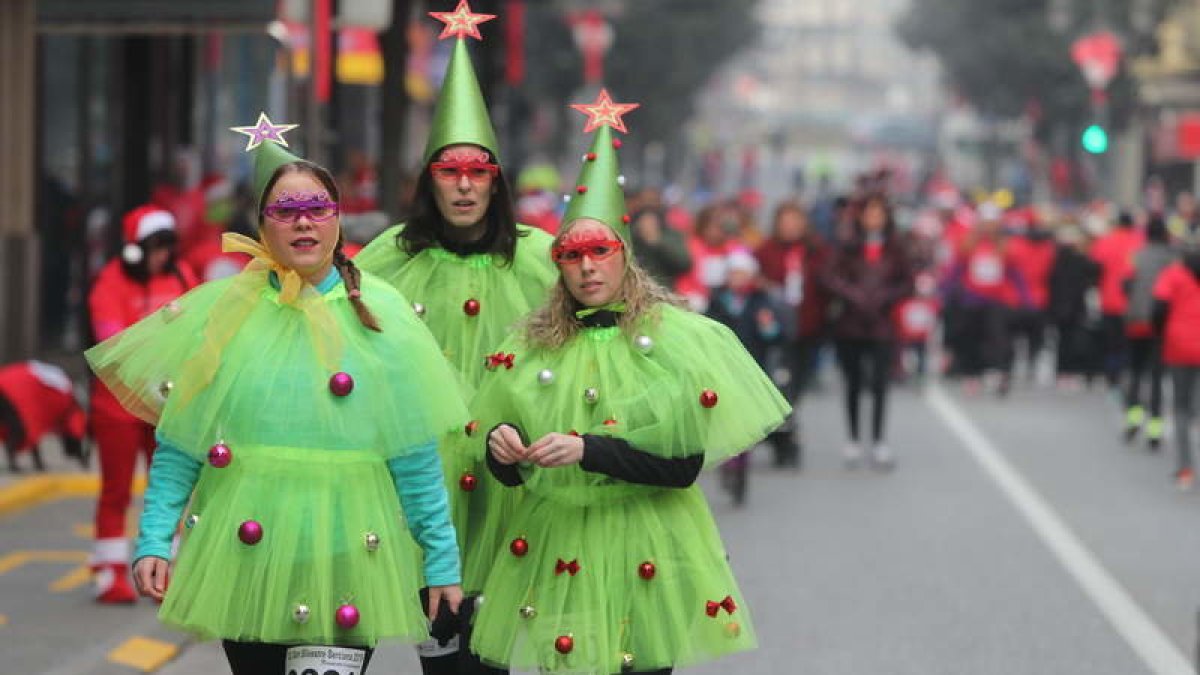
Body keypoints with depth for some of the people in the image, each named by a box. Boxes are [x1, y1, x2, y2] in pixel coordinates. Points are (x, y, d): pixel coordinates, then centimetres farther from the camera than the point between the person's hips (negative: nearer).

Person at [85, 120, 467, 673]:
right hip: (245, 560, 1)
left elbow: (414, 458, 1)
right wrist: (153, 541, -6)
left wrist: (442, 561, -1)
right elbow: (179, 445, 3)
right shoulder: (224, 312, 5)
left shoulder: (378, 313, 3)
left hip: (345, 559, -1)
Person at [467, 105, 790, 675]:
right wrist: (502, 446, -12)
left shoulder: (673, 335, -3)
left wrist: (587, 451, -21)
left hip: (647, 553, -3)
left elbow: (685, 462, -12)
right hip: (555, 545, 3)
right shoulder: (534, 345, 7)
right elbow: (511, 473, 11)